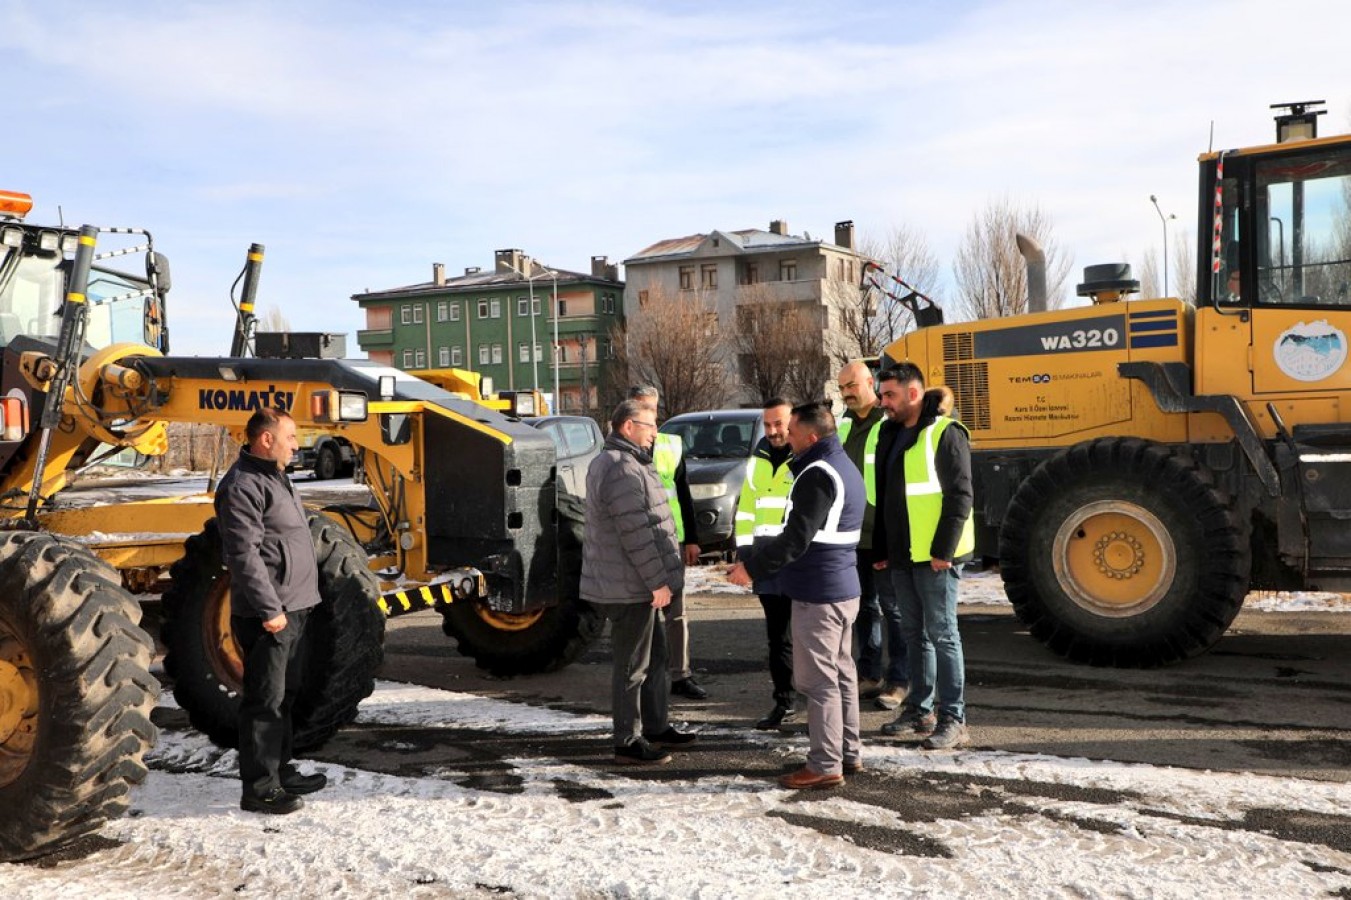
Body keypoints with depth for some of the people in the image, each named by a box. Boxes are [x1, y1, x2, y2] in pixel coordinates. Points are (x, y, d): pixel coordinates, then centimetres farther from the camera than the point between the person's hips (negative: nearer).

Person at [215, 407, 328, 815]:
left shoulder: (273, 478, 18)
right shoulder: (243, 486, -16)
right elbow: (244, 554, -22)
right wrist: (270, 608, -23)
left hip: (291, 608, 11)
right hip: (268, 613, -11)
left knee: (284, 695, 19)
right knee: (265, 700, -4)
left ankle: (281, 771, 31)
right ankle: (259, 788, 4)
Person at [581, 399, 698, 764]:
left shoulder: (620, 463, 16)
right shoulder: (622, 469, -21)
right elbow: (636, 533, -25)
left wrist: (658, 577, 22)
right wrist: (658, 580, -19)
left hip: (637, 583, 11)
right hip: (630, 586, -11)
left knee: (655, 655, 20)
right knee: (633, 665, -1)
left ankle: (656, 727, 31)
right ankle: (627, 743, 9)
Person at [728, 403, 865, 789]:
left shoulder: (817, 475, -18)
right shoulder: (845, 468, 14)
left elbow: (796, 538, -23)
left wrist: (752, 567, -16)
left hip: (817, 594, -10)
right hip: (843, 588, 10)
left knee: (818, 680, -4)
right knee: (841, 673, 16)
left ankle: (825, 765, 2)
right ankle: (849, 753, 26)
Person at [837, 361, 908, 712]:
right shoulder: (842, 426, 13)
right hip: (852, 534, 7)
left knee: (893, 607, 2)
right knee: (864, 606, 14)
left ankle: (899, 681, 10)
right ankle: (869, 675, 25)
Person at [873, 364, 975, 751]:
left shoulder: (945, 433, -11)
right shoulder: (891, 435, 14)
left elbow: (959, 496, -15)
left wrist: (943, 550, -18)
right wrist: (882, 548, 16)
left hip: (935, 557, -8)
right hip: (901, 556, 8)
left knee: (942, 634, -3)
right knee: (915, 633, 15)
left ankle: (953, 719, 5)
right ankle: (919, 710, 25)